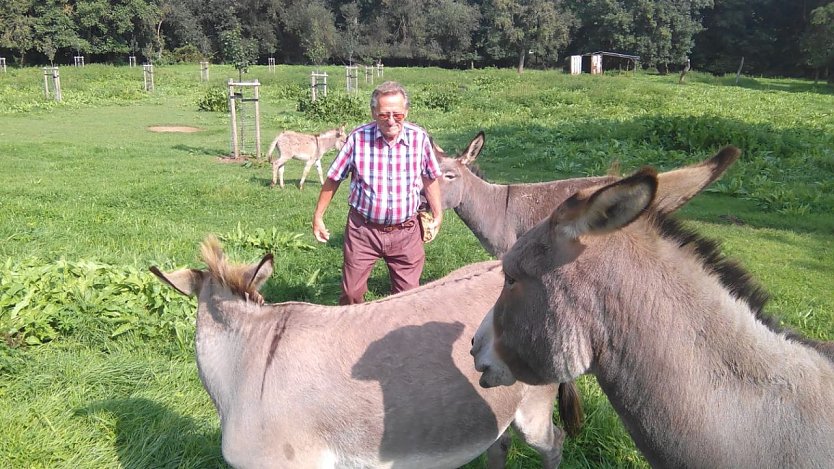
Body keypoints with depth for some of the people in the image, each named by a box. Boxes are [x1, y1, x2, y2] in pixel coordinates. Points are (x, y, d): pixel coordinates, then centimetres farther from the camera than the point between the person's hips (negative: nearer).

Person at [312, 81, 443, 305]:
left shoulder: (419, 138, -9)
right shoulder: (358, 138, -13)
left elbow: (430, 178, 7)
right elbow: (333, 179, -1)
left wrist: (437, 214, 12)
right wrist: (318, 216, 4)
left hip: (405, 231, 1)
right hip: (363, 229, -1)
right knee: (351, 294, 10)